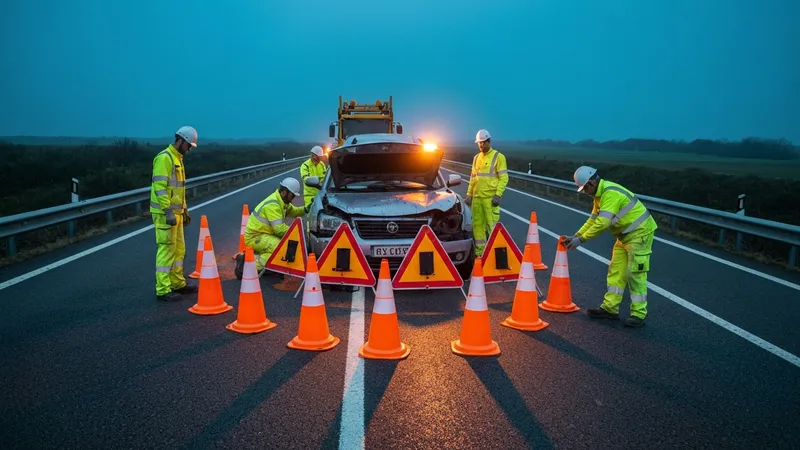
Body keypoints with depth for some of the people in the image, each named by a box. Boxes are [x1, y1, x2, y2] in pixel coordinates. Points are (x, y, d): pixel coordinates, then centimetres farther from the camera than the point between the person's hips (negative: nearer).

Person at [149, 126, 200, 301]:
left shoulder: (177, 158, 17)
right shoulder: (164, 158, -14)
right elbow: (160, 187, -21)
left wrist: (184, 210, 22)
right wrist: (168, 211, -25)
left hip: (176, 212, 10)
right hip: (165, 213, -10)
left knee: (179, 249, 15)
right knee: (166, 250, -7)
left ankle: (177, 283, 26)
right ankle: (163, 290, -2)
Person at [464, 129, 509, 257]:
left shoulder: (498, 157, -2)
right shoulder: (476, 158, 17)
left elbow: (504, 178, -7)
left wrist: (498, 195, -15)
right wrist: (469, 194, 14)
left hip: (490, 198, -6)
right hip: (477, 198, 6)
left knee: (492, 225, -9)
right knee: (477, 225, 7)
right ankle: (480, 252, 14)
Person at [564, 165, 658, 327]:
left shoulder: (610, 194, -26)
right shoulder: (600, 194, 8)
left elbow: (602, 223, -30)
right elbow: (593, 219, 13)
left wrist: (581, 239, -24)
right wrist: (576, 235, 4)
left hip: (639, 233, -10)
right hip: (625, 234, 10)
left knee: (635, 273, -6)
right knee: (616, 271, 10)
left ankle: (638, 314, 4)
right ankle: (610, 308, 16)